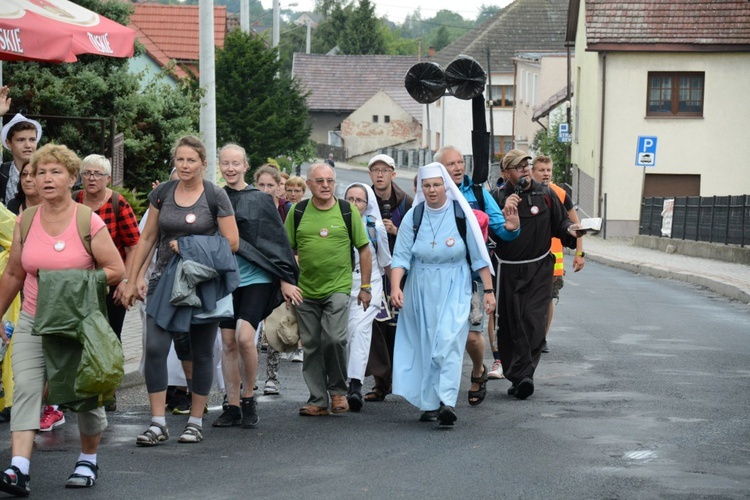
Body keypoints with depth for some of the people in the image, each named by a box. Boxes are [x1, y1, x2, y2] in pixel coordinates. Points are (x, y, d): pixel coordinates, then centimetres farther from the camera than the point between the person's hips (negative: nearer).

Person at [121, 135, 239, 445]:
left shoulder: (216, 196, -3)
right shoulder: (162, 193, 6)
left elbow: (231, 243, -4)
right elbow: (147, 239, 12)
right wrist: (133, 279, 8)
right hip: (165, 280, 2)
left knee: (202, 353, 5)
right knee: (155, 348, -11)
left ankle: (196, 422, 17)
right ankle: (158, 424, -6)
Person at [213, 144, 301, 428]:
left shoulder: (260, 200, 1)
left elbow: (278, 240, 2)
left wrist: (285, 279, -1)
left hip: (256, 278, -3)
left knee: (244, 336, -18)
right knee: (228, 342, 3)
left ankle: (248, 398, 0)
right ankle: (233, 406, 11)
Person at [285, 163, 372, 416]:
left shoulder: (347, 211, 1)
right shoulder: (298, 212, 4)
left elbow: (364, 249, 6)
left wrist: (365, 286, 3)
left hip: (338, 288, -2)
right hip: (305, 290, 2)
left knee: (334, 338, -16)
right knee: (311, 346, 5)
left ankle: (338, 390, 6)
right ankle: (317, 400, 14)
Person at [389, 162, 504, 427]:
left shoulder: (461, 214, -3)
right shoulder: (413, 217, 1)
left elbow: (479, 255, 1)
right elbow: (401, 256, -3)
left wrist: (488, 290, -2)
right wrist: (395, 286, -19)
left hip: (454, 289, -2)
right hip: (421, 289, 3)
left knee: (449, 341, -16)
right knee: (424, 344, 5)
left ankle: (447, 402, -25)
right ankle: (429, 403, 14)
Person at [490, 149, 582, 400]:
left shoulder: (545, 195, 5)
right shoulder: (498, 197, 0)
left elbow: (560, 222, 13)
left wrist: (570, 229, -8)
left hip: (539, 269, 0)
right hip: (508, 270, 0)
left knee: (534, 321, -13)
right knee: (510, 325, 2)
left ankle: (521, 374, -15)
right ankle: (518, 377, 12)